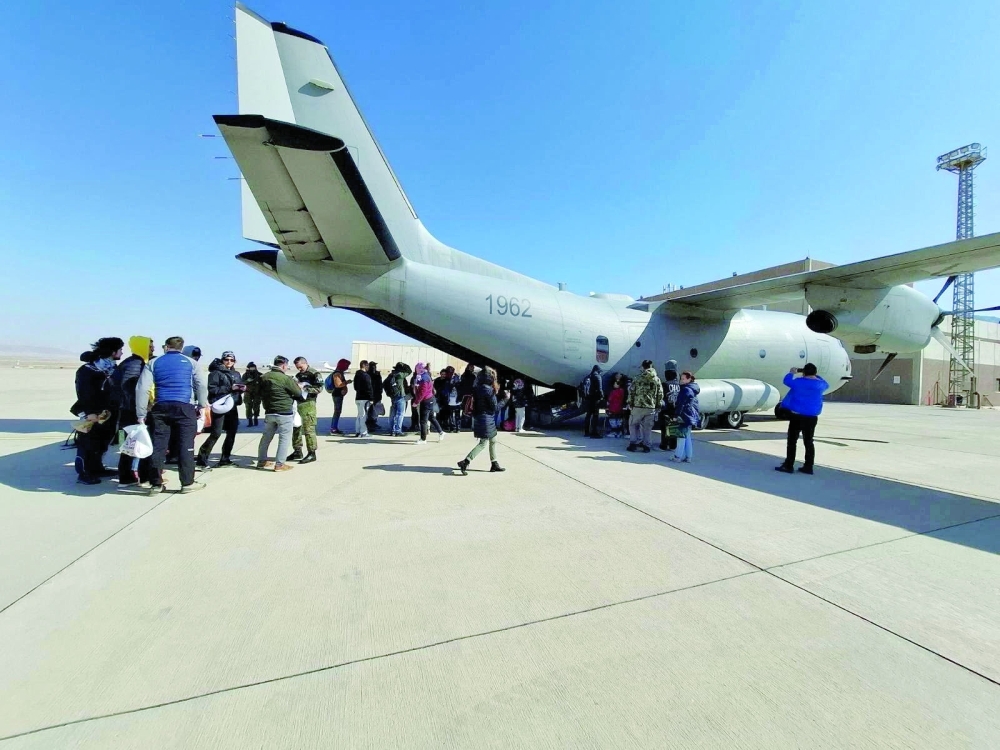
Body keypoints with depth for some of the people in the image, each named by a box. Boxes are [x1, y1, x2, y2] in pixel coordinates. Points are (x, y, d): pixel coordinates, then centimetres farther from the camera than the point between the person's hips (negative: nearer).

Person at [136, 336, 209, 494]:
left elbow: (142, 388, 3)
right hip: (185, 408, -2)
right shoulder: (190, 362, 8)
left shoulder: (154, 363, 10)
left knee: (158, 446, 7)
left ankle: (156, 484, 11)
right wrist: (202, 405, 5)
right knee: (185, 446, 0)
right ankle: (188, 483, 3)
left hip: (160, 408, 2)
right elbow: (202, 385, -1)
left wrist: (141, 414, 4)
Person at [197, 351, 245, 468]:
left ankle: (225, 459, 20)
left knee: (232, 433, 10)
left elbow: (239, 388, 22)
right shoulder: (216, 372, -4)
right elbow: (212, 389, -14)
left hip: (232, 407, 7)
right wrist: (230, 388, -21)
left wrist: (242, 388, -1)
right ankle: (202, 458, -1)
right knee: (216, 433, -11)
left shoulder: (236, 374, 16)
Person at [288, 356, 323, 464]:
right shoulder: (298, 375, 18)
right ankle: (297, 451, 23)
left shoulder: (314, 373, -5)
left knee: (308, 429, -7)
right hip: (297, 403, 8)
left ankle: (312, 453, -1)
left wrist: (304, 387, -18)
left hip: (308, 404, -8)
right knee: (295, 428, 12)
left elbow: (319, 388, -14)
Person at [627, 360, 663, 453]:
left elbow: (631, 391, -5)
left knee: (633, 424, 12)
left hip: (638, 406, -2)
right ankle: (646, 445, 12)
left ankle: (634, 443, 6)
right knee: (647, 427, 11)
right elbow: (660, 394, 5)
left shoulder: (638, 378, -5)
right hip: (651, 407, 3)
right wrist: (658, 405, 13)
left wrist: (630, 403, 6)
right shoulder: (657, 379, 4)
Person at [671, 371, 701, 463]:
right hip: (691, 416, 10)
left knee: (682, 435, -6)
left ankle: (678, 456, -2)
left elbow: (681, 404, -19)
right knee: (687, 436, 13)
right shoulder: (692, 389, 17)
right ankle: (688, 457, 16)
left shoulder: (686, 390, -14)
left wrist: (676, 415, -18)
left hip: (685, 417, -10)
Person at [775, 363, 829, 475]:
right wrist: (816, 376, 33)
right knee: (808, 442, 11)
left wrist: (792, 373, 24)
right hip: (812, 417, 5)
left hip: (797, 416, -5)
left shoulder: (799, 382, -10)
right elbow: (826, 385, 26)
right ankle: (808, 467, 16)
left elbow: (787, 381, 7)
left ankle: (788, 466, -1)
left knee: (792, 441, -1)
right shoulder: (820, 384, 2)